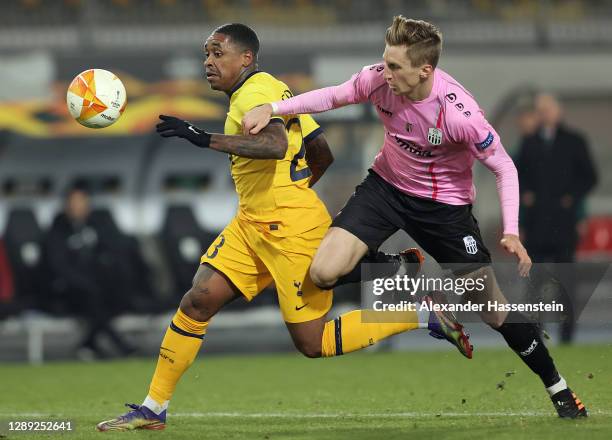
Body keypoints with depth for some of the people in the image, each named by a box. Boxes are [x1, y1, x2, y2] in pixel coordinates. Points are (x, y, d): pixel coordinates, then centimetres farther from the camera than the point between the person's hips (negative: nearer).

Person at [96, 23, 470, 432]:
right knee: (197, 302, -1)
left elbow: (275, 145, -35)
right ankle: (154, 408, 3)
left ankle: (422, 316, 4)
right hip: (252, 224, 10)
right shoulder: (274, 89, 16)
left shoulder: (255, 93, -14)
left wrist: (204, 138, -38)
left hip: (290, 229, -10)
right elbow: (323, 154, 21)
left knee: (312, 343, -5)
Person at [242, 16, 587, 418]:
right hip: (386, 186, 4)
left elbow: (504, 168, -20)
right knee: (323, 273, -16)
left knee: (492, 309, -1)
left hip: (444, 203, -4)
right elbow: (333, 97, -1)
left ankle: (559, 389, 19)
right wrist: (272, 108, -14)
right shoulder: (379, 80, -22)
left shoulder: (459, 113, -32)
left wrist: (511, 233, -31)